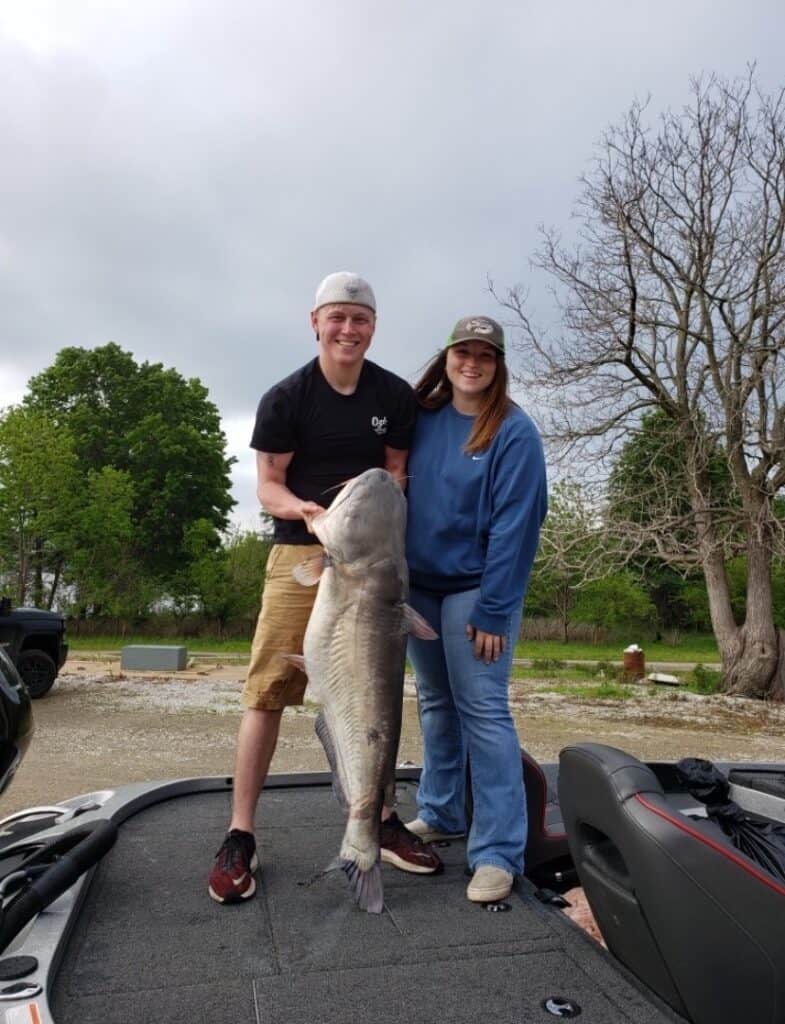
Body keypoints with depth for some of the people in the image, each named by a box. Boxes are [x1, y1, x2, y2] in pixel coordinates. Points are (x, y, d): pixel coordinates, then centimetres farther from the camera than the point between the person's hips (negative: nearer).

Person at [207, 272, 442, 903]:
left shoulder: (397, 396, 4)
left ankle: (380, 820, 24)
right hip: (300, 551, -2)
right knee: (269, 688, -5)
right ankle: (240, 836, 8)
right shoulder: (285, 398, -2)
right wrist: (306, 509, -23)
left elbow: (397, 471, 9)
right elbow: (268, 485, -3)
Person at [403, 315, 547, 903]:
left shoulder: (515, 432, -10)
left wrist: (492, 611, -17)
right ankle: (440, 815, 30)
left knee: (483, 710, -6)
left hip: (476, 589, -5)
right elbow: (398, 493, 10)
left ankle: (499, 852, 4)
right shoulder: (422, 419, 5)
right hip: (418, 585, 5)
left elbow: (514, 525, -14)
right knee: (436, 704, 15)